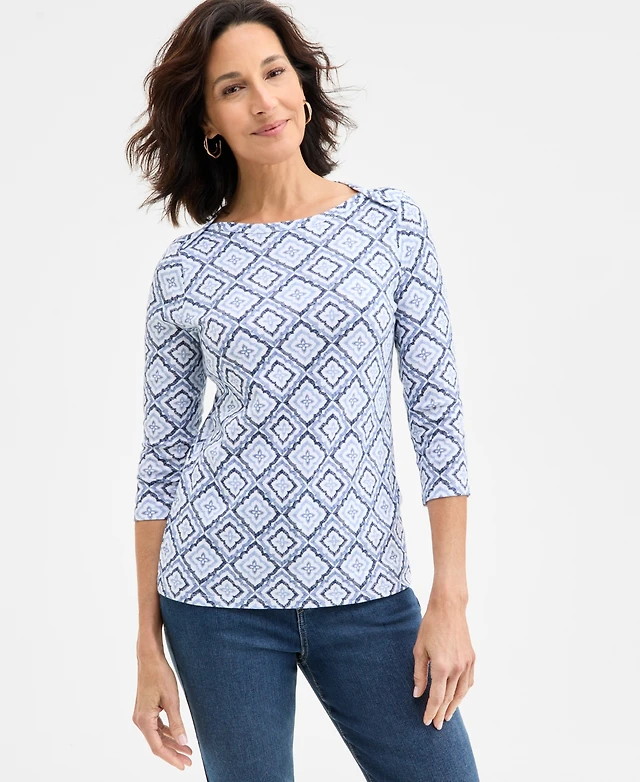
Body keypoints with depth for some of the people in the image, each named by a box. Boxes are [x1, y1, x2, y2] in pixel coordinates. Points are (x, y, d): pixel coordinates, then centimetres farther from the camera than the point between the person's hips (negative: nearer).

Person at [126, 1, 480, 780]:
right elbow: (160, 457, 4)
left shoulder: (393, 223, 0)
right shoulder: (183, 271, -1)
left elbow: (439, 412, 0)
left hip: (365, 593, 1)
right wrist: (149, 648, 4)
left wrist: (450, 599, -4)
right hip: (218, 592, 0)